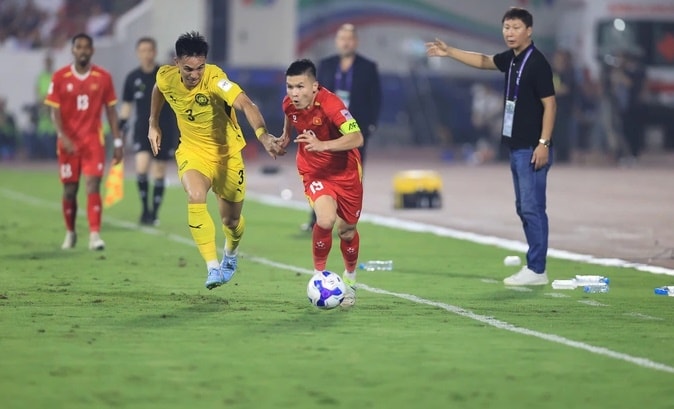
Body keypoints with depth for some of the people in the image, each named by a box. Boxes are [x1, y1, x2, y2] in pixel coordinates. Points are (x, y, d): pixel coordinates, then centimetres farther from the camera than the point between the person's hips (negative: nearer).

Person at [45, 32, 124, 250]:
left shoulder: (103, 77, 1)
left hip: (94, 140, 0)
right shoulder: (60, 77, -2)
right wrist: (64, 137, -19)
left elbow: (111, 110, 6)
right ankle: (70, 233, 26)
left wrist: (117, 142, 3)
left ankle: (95, 235, -17)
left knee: (93, 186, -12)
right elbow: (55, 111, -4)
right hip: (68, 142, 1)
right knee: (70, 189, 8)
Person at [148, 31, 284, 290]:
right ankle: (213, 267, -25)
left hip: (226, 152, -2)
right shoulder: (166, 77, -16)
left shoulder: (214, 79, -31)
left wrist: (263, 135, -64)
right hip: (192, 150, 2)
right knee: (195, 197, -29)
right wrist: (153, 124, 12)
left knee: (231, 220, 10)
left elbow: (246, 105, -47)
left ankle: (231, 255, 46)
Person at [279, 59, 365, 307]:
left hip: (345, 171, -2)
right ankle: (319, 275, -5)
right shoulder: (289, 104, -14)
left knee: (347, 230, 12)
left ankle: (350, 279, 40)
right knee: (325, 220, -25)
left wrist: (322, 145, -49)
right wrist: (286, 135, 29)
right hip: (314, 171, 2)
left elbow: (357, 138, -39)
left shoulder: (330, 104, -31)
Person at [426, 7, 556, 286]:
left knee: (532, 208, -9)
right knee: (524, 208, 11)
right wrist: (449, 52, 27)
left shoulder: (537, 63, -13)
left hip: (532, 148, -9)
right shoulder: (511, 59, 11)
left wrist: (543, 143, -20)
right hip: (517, 147, 9)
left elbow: (549, 104, -16)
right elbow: (483, 61, 30)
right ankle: (533, 266, 15)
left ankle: (537, 270, -7)